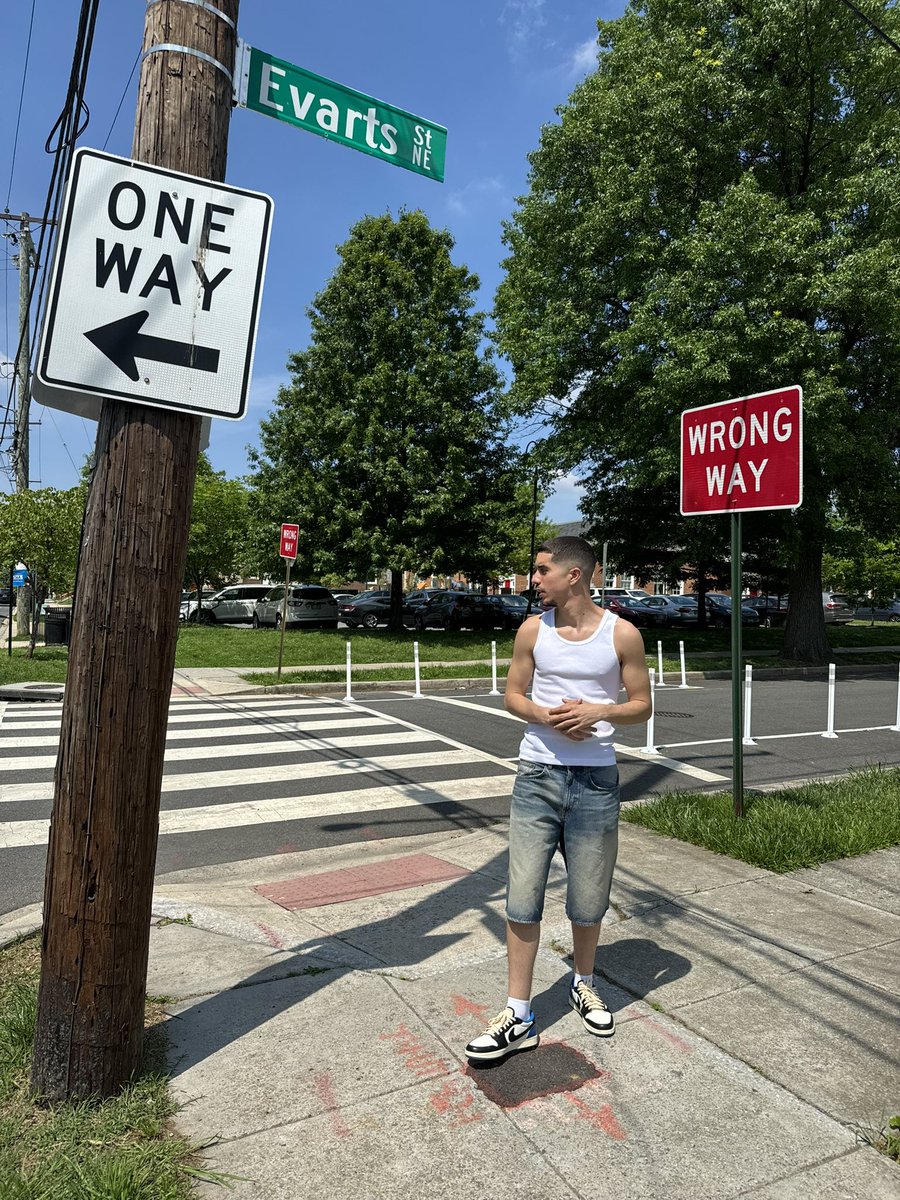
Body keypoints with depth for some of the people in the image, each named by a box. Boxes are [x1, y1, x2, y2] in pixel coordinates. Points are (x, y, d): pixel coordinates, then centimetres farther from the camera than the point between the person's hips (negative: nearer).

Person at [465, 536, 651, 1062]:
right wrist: (545, 715, -13)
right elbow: (513, 695, 8)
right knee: (523, 898, 2)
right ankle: (519, 1018, 16)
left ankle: (584, 984, 41)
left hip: (596, 780, -1)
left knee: (588, 900, 13)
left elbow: (642, 705, 2)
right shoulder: (533, 629, 2)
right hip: (538, 775, 1)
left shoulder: (622, 634, -4)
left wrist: (599, 711, -17)